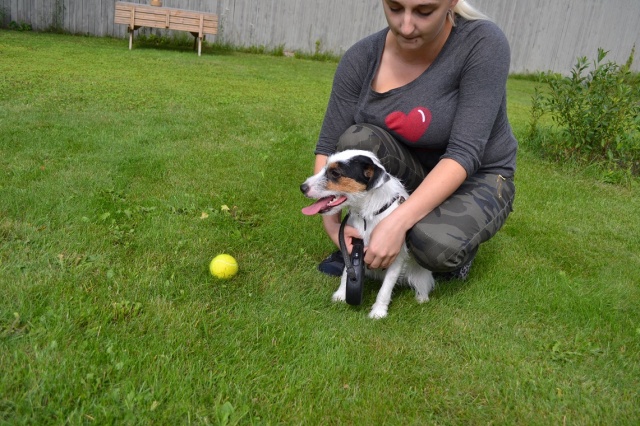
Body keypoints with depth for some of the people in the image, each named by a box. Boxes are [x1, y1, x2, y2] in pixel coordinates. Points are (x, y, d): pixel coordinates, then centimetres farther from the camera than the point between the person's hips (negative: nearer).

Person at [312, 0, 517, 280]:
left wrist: (397, 222, -39)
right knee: (357, 140, -28)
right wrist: (331, 223, -26)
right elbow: (329, 146, -12)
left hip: (476, 179, -3)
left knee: (434, 245, -35)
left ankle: (460, 238, 1)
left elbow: (465, 153, -30)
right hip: (407, 177, 3)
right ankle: (361, 244, -6)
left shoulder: (483, 44, -24)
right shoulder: (362, 58, -14)